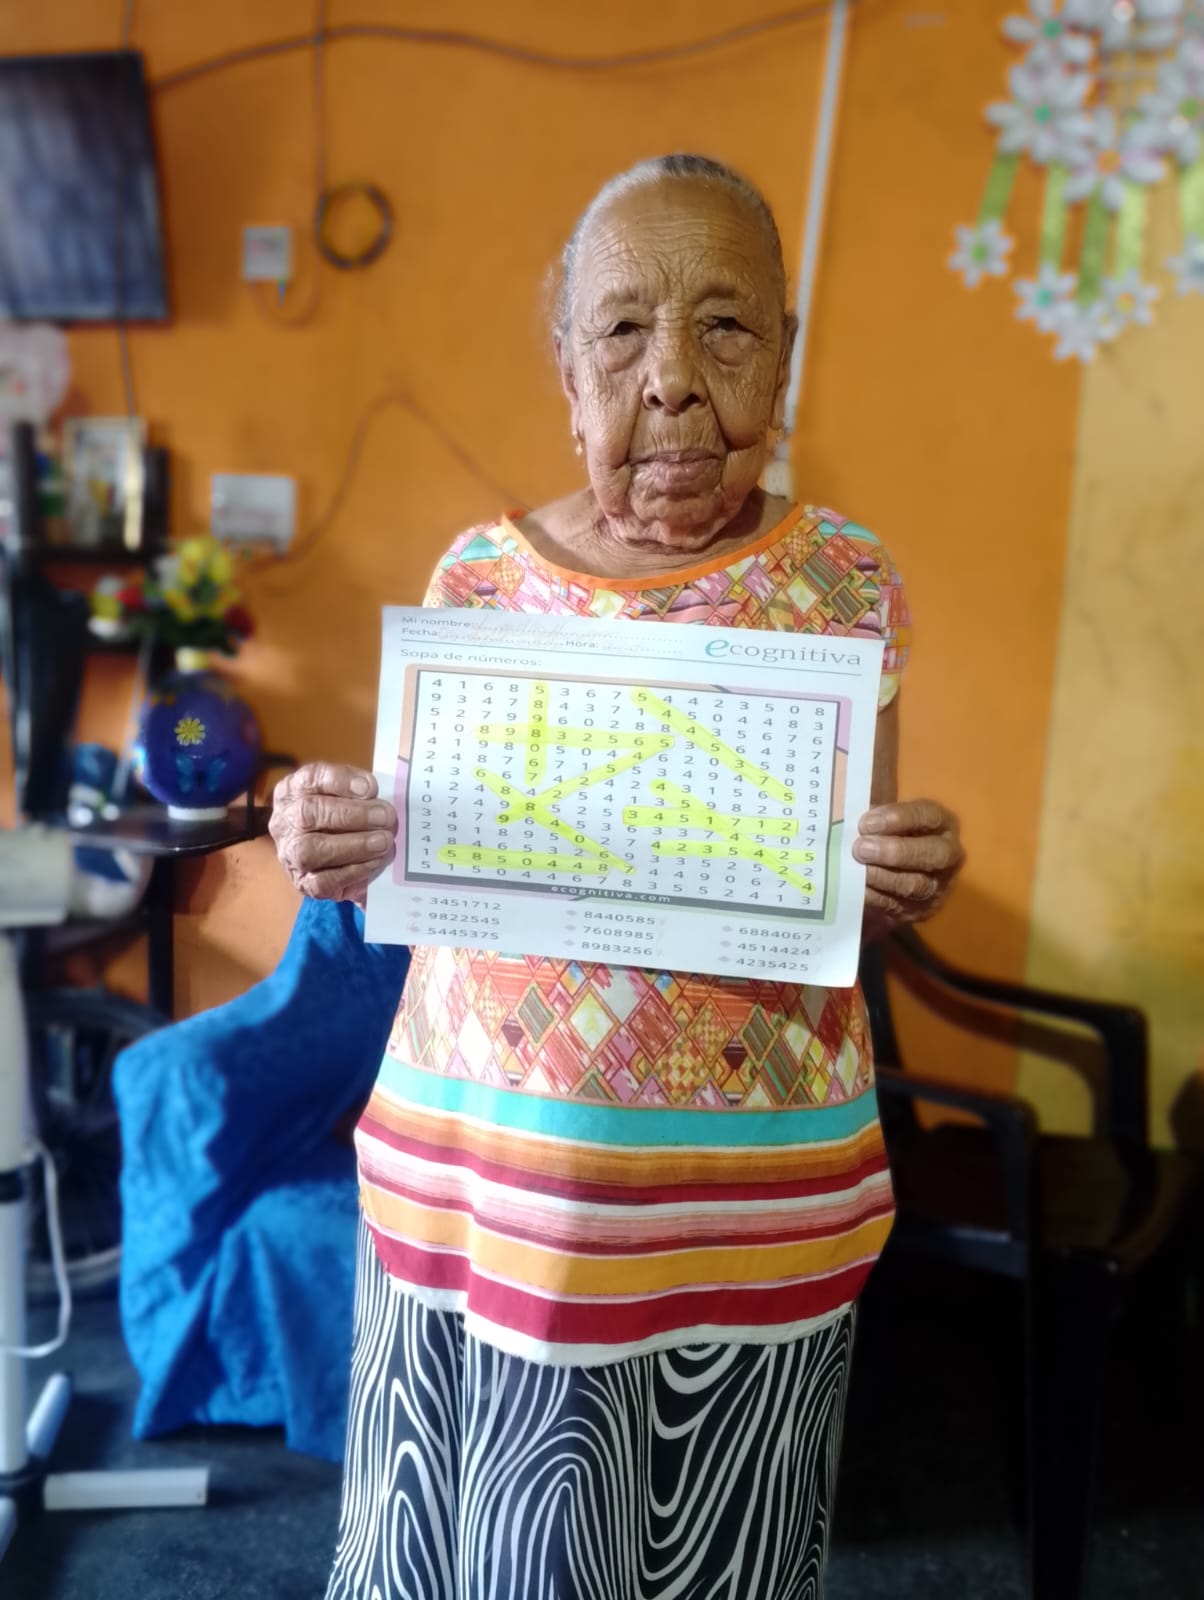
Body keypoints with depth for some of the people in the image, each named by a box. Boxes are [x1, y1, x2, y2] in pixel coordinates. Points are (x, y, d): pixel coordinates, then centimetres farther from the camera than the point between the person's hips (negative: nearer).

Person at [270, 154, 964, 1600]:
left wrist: (897, 885, -18)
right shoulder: (480, 570, -2)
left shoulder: (845, 581, -4)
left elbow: (860, 894, 4)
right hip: (477, 1168, 1)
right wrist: (341, 848, -14)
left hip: (753, 1191, 0)